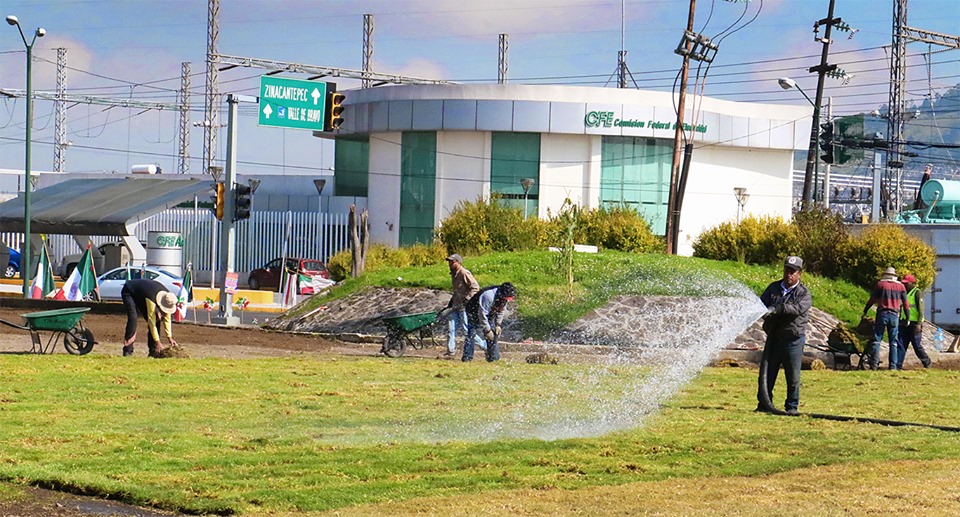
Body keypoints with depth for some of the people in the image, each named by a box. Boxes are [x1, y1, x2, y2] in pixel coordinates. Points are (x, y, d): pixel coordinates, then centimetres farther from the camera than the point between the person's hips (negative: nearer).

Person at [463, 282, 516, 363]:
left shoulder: (504, 298, -14)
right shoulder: (488, 296, -39)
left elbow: (500, 311, 4)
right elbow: (482, 314, -33)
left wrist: (498, 325, -3)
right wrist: (487, 330, -28)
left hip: (489, 314, 7)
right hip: (475, 313, -7)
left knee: (494, 334, 2)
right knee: (472, 332, -19)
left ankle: (493, 357, 8)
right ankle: (467, 357, -18)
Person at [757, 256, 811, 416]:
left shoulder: (804, 294, -4)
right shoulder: (774, 288, 11)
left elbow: (797, 308, -22)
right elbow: (762, 303, 7)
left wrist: (776, 309, -35)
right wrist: (763, 311, -18)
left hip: (793, 340, -4)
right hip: (773, 338, 4)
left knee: (793, 377, 0)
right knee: (766, 374, 5)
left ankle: (792, 406, 10)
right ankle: (764, 404, 15)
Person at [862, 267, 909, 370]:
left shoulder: (880, 284, 3)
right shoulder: (900, 286, 9)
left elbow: (872, 299, 4)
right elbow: (905, 303, 9)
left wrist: (864, 312, 13)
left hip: (882, 314, -2)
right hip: (894, 315, 2)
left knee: (877, 339, -1)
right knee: (893, 342, 6)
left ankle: (874, 364, -10)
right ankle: (893, 365, 0)